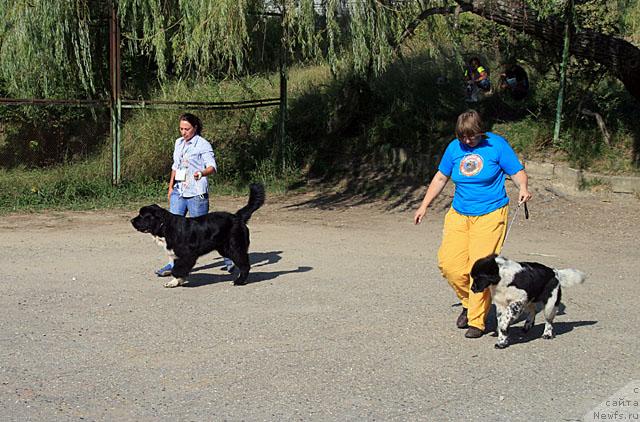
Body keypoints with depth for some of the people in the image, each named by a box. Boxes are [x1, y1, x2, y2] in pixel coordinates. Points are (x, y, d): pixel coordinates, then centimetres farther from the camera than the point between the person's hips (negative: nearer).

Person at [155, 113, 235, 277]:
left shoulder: (203, 145, -8)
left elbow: (212, 166, -15)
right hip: (179, 191, 7)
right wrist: (171, 187, 20)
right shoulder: (179, 143, 14)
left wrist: (201, 173, -36)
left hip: (196, 193, -7)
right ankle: (174, 264, 4)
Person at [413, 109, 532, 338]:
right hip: (458, 214, 5)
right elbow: (440, 177, 16)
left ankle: (477, 321, -1)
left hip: (489, 215, -4)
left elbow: (517, 172, -4)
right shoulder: (454, 147, 6)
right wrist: (424, 206, 16)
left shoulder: (497, 144, -5)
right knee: (448, 262, -7)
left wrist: (523, 188, -26)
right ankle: (468, 302, 19)